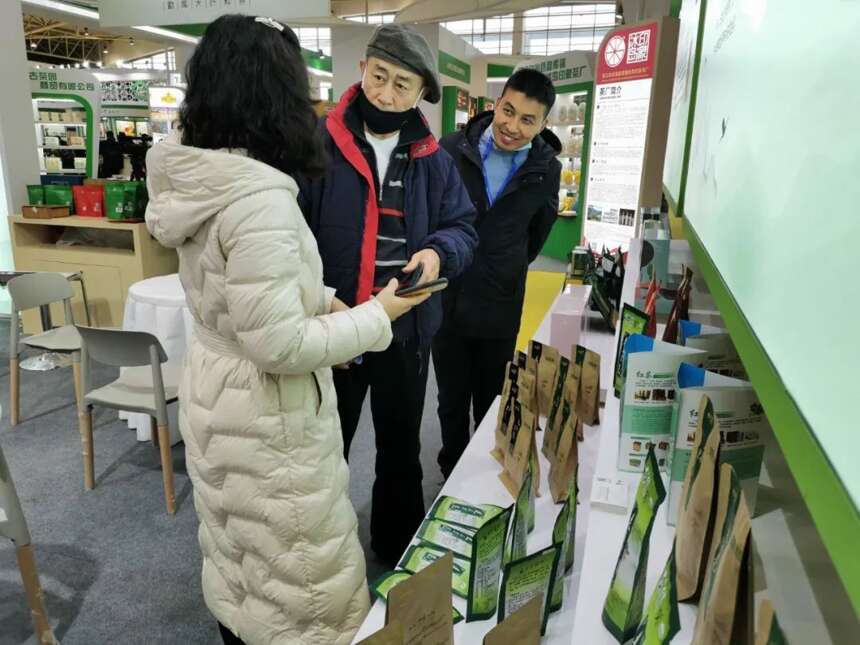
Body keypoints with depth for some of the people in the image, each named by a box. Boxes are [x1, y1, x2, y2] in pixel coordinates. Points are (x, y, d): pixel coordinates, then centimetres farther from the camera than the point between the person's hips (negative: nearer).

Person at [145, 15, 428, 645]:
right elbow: (280, 346, -27)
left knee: (238, 548, 29)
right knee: (295, 565, 13)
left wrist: (320, 301, 5)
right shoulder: (259, 197, -28)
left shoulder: (195, 177, 1)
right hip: (264, 410, -9)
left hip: (215, 388, 9)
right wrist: (378, 316, -16)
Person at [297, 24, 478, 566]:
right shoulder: (319, 145, -9)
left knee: (400, 446, 21)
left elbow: (463, 226, 7)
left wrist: (440, 252, -16)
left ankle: (398, 546, 44)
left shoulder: (433, 159, 2)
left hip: (407, 329, 3)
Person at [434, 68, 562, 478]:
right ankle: (452, 470, 37)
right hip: (447, 300, 0)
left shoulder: (547, 169, -3)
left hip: (500, 308, 1)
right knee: (452, 400, 15)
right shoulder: (451, 149, -9)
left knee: (492, 404, 16)